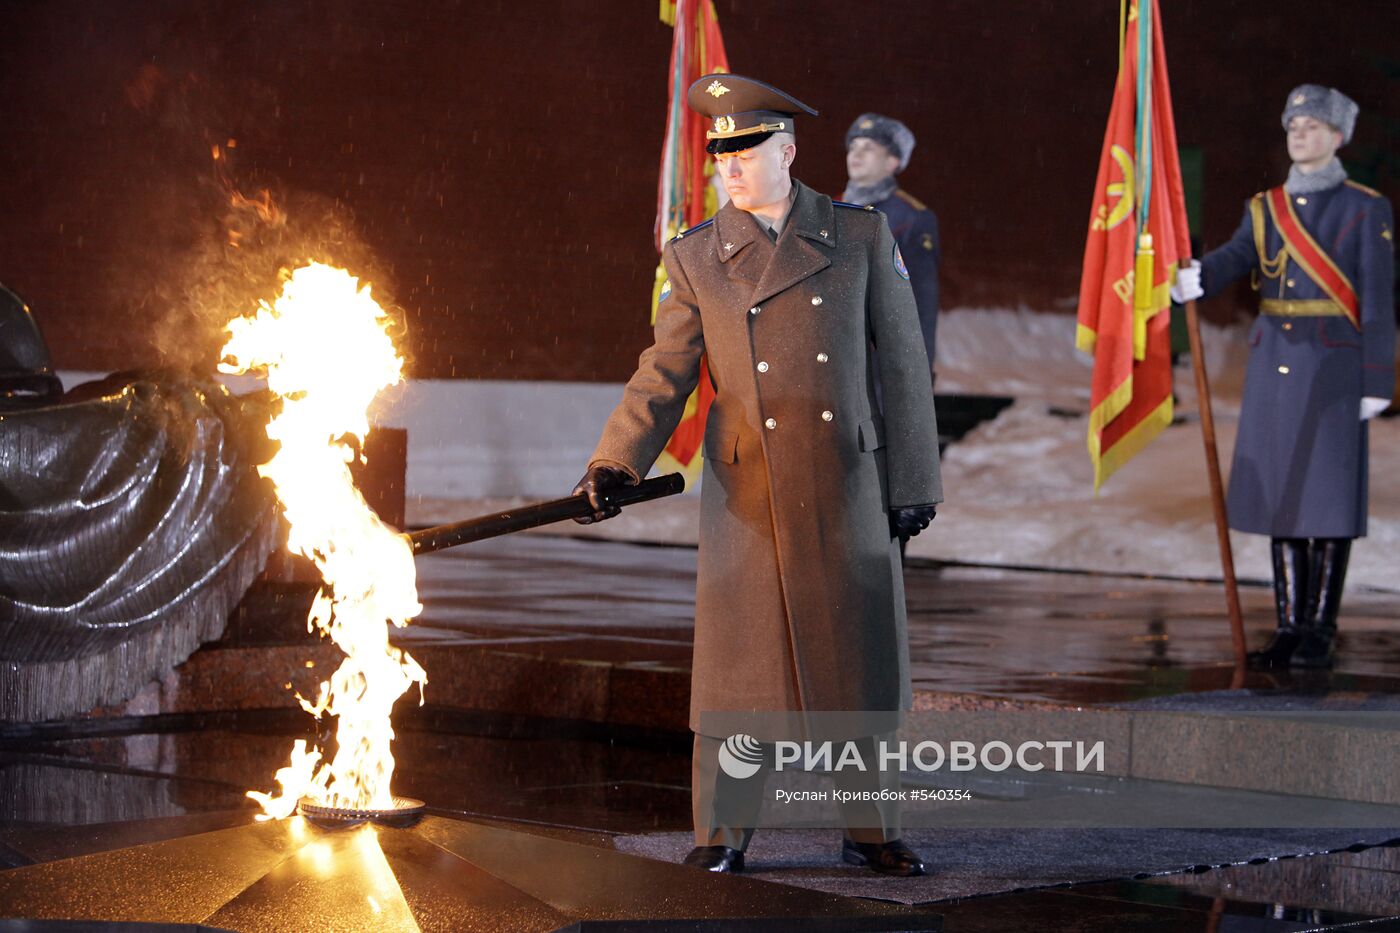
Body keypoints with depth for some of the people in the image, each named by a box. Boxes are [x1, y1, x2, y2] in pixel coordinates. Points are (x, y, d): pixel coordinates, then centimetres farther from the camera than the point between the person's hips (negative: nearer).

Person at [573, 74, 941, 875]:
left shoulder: (862, 236, 3)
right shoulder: (696, 257, 5)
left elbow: (904, 367, 4)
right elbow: (664, 374, 2)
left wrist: (914, 483, 2)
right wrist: (615, 465, -11)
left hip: (850, 485, 0)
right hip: (746, 493, 0)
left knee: (861, 659, 4)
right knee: (737, 658, 1)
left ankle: (872, 830, 15)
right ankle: (723, 834, 10)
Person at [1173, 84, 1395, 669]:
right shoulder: (1265, 209, 12)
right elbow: (1235, 258, -6)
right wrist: (1195, 279, -28)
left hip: (1333, 369, -4)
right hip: (1273, 366, 5)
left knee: (1329, 500, -4)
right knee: (1281, 499, 5)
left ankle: (1321, 630, 3)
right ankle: (1289, 627, 11)